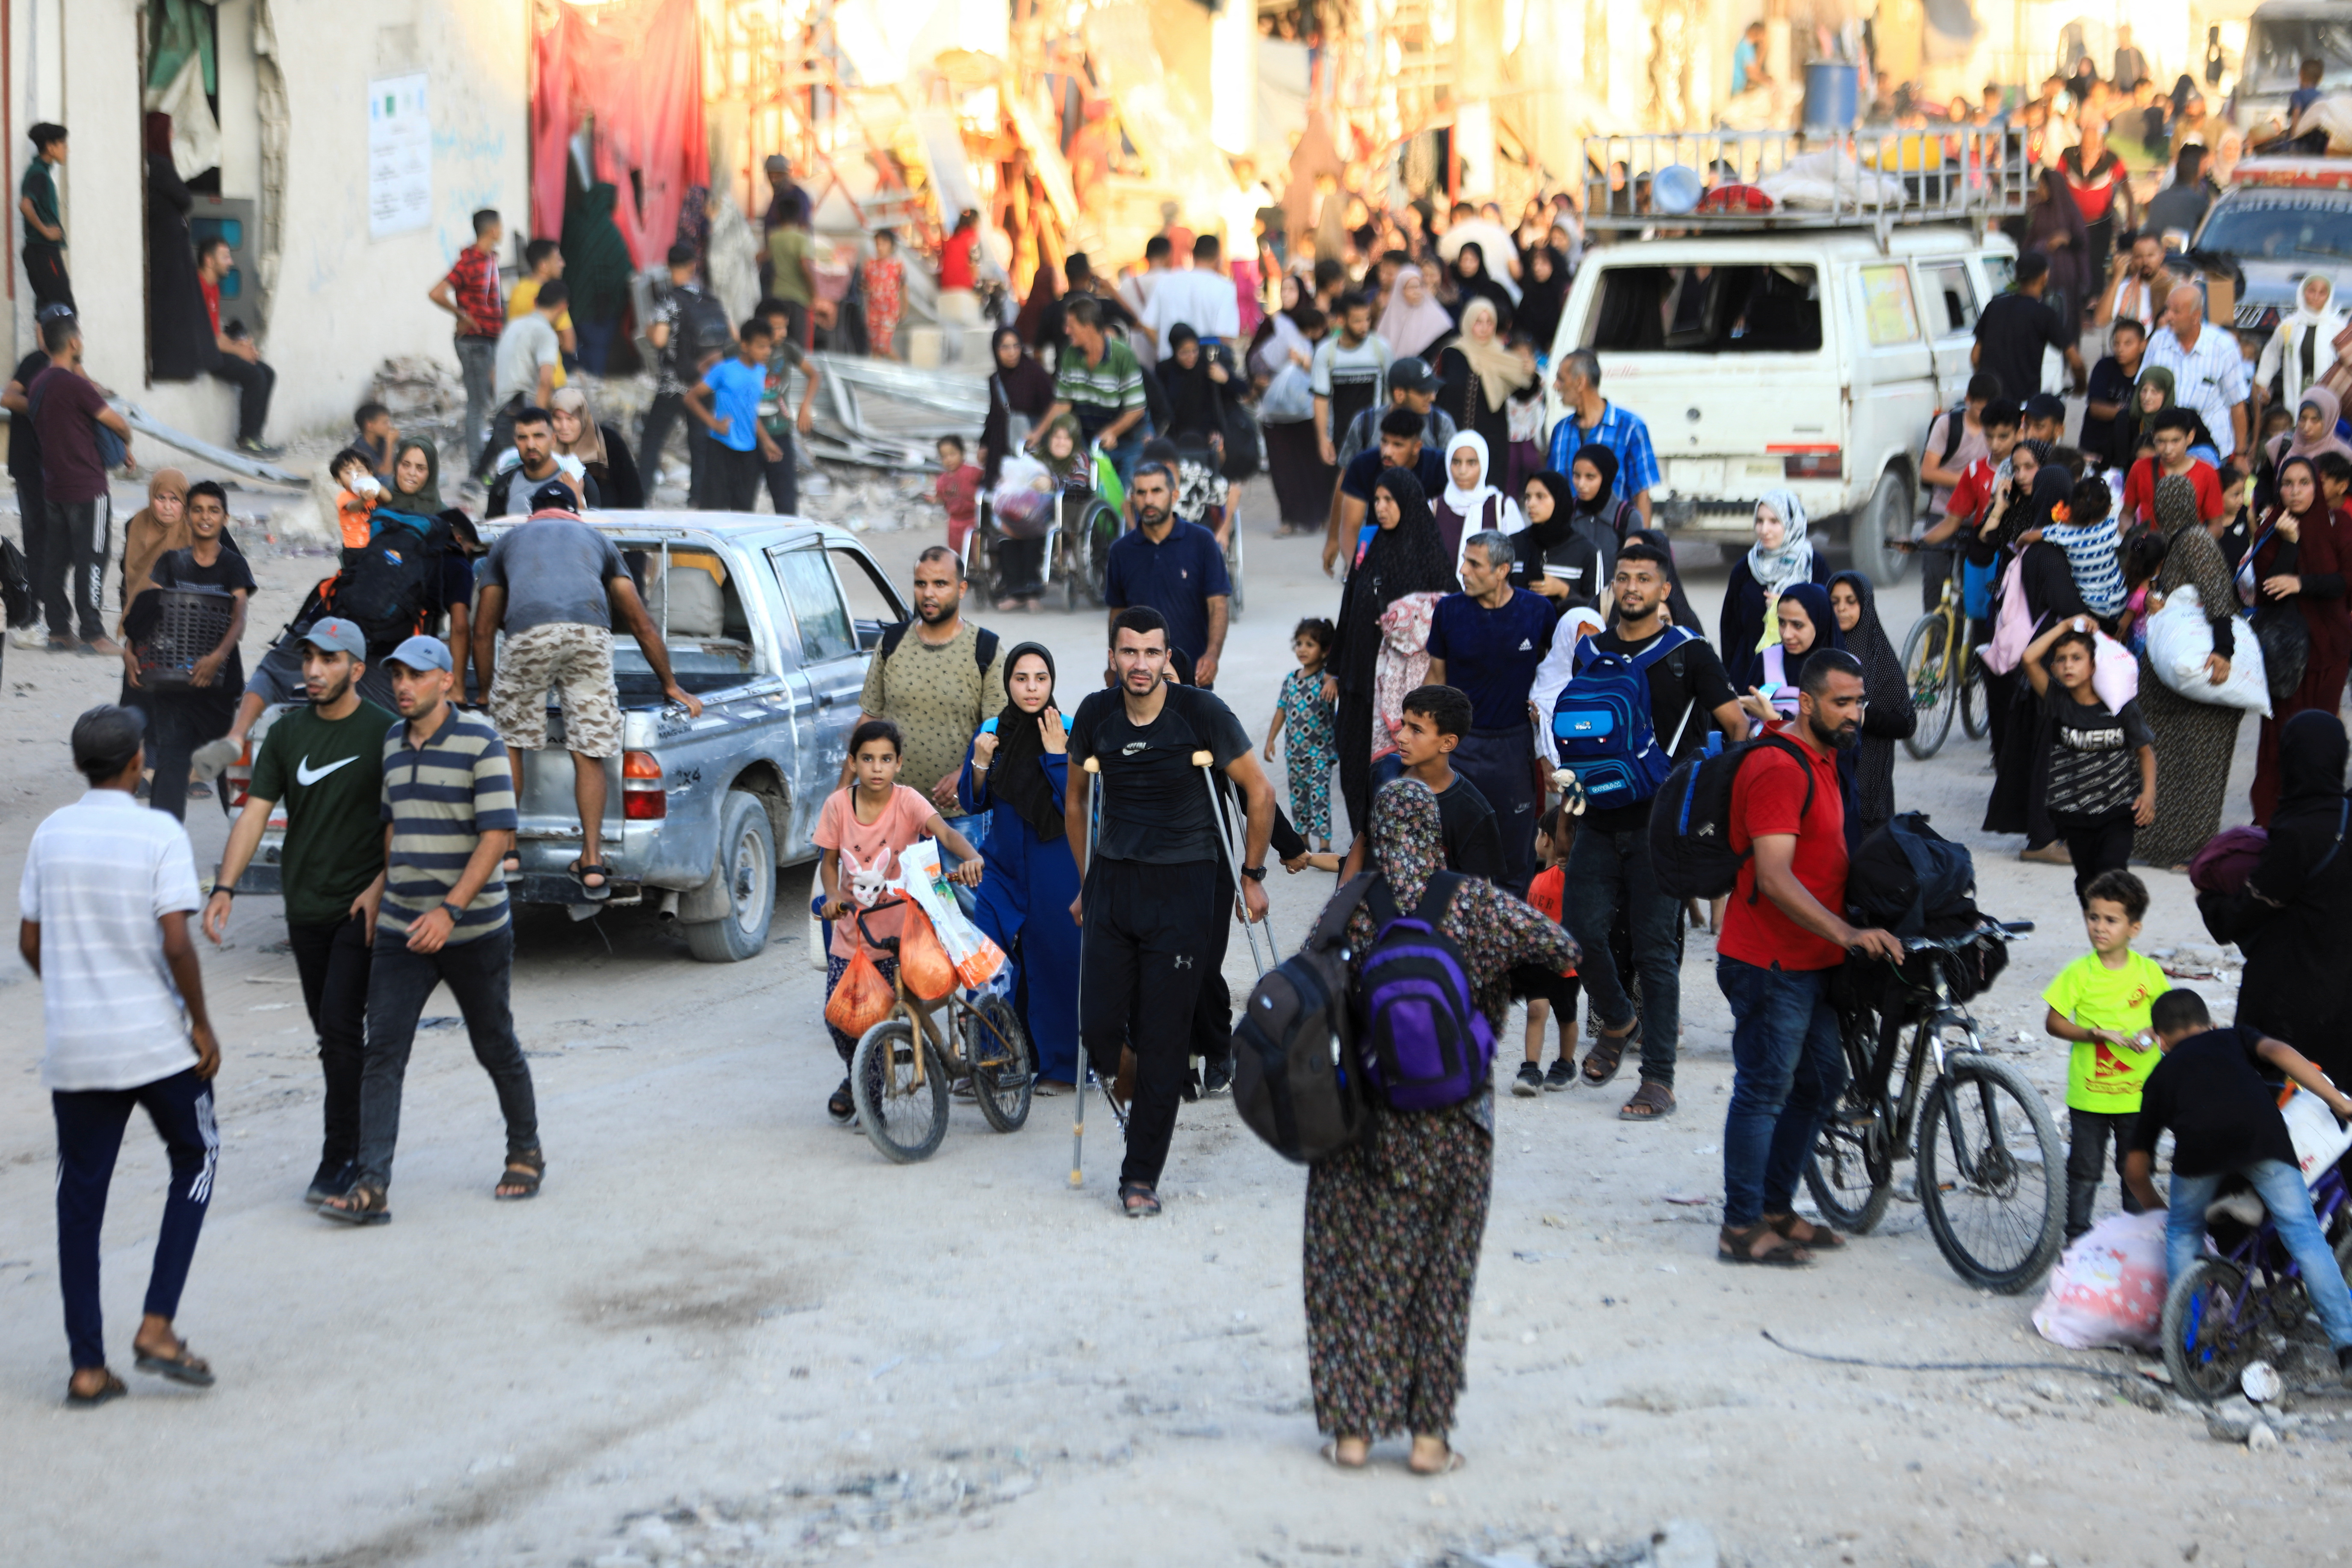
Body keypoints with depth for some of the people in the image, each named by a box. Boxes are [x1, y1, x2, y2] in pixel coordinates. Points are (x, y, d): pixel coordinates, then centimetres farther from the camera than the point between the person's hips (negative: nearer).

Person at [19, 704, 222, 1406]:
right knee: (195, 1160, 16)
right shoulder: (159, 834, -10)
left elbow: (29, 943, 9)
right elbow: (176, 942, -16)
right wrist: (202, 1025, -5)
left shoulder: (51, 834, 4)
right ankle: (157, 1327, 4)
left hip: (73, 1047, 4)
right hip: (154, 1040, -4)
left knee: (81, 1197, 9)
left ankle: (88, 1368, 8)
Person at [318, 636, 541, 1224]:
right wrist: (381, 888, 19)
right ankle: (371, 1186, -12)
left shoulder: (479, 744, -12)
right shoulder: (393, 743, 9)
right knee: (382, 1053, -7)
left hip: (474, 930, -5)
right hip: (401, 930, 5)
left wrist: (450, 910, -23)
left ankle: (526, 1153, 32)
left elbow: (498, 834, -17)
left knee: (495, 1048, 10)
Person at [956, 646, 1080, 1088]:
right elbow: (972, 803, 7)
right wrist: (980, 764, -10)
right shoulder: (991, 733, 5)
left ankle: (1060, 1066, 15)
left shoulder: (1070, 734, -6)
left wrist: (1056, 755, -19)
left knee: (1053, 966, 1)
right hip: (1003, 866, 3)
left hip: (1057, 872, -3)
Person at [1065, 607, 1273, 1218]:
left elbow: (1259, 794, 1)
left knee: (1163, 1038, -3)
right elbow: (1076, 802, 18)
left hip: (1184, 888, -3)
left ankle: (1142, 1177, 5)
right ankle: (1137, 1097, 30)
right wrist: (1086, 883, 17)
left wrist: (1252, 876, 4)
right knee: (1099, 1027, -4)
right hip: (1113, 885, 3)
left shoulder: (1203, 713, -9)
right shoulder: (1096, 715, 1)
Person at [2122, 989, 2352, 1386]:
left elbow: (2135, 1168, 42)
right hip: (2261, 1131, -1)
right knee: (2302, 1232, 7)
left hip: (2199, 1141, 1)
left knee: (2183, 1233, 26)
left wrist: (2159, 1208, 60)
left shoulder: (2162, 1074, 37)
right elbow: (2279, 1053, 10)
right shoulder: (2235, 1038, 36)